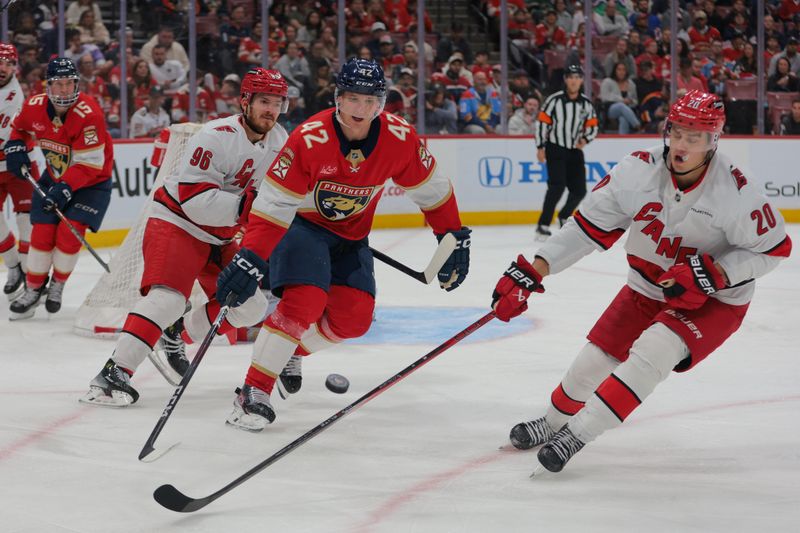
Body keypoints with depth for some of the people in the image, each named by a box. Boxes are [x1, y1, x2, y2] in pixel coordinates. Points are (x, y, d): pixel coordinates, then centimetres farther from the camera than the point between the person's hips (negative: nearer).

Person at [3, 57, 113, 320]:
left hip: (92, 181, -4)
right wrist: (15, 147, -7)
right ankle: (33, 290, 12)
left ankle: (57, 285, 8)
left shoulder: (89, 114, -30)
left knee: (69, 231, -16)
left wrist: (66, 188, -37)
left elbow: (90, 164, -29)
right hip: (54, 177, 4)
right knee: (42, 233, -5)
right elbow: (19, 127, 12)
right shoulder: (34, 106, -13)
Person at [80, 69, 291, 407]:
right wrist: (246, 204, -34)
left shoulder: (280, 141, 0)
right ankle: (114, 374, -27)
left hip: (220, 238, 8)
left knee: (250, 305, 6)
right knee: (167, 298, -26)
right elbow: (194, 200, -31)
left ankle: (174, 339, 20)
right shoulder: (217, 137, -25)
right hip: (177, 223, -8)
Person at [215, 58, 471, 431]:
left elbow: (431, 189, -1)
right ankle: (254, 392, -19)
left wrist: (454, 239, 1)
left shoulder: (400, 139, -19)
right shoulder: (309, 140, -30)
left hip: (351, 235, 5)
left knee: (355, 317, -6)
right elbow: (272, 206, -29)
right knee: (305, 301, -26)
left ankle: (291, 351, 22)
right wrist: (250, 260, -37)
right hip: (301, 224, -5)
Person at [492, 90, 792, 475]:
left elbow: (773, 249, -16)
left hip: (714, 300, -4)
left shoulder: (734, 191, -27)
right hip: (647, 289, 4)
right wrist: (532, 272, -17)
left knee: (652, 352, -26)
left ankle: (578, 433, -15)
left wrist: (713, 274, -27)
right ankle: (553, 422, 36)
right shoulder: (639, 171, -19)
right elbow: (588, 226, -12)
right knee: (597, 357, 7)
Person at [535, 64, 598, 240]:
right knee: (557, 186, -21)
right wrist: (540, 147, -10)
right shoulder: (554, 100, -9)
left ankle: (564, 217, 33)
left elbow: (592, 126, 11)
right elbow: (543, 122, -7)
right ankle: (543, 225, -19)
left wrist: (585, 139, -10)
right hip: (555, 149, -5)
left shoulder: (586, 104, 5)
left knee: (579, 190, 6)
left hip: (575, 151, 5)